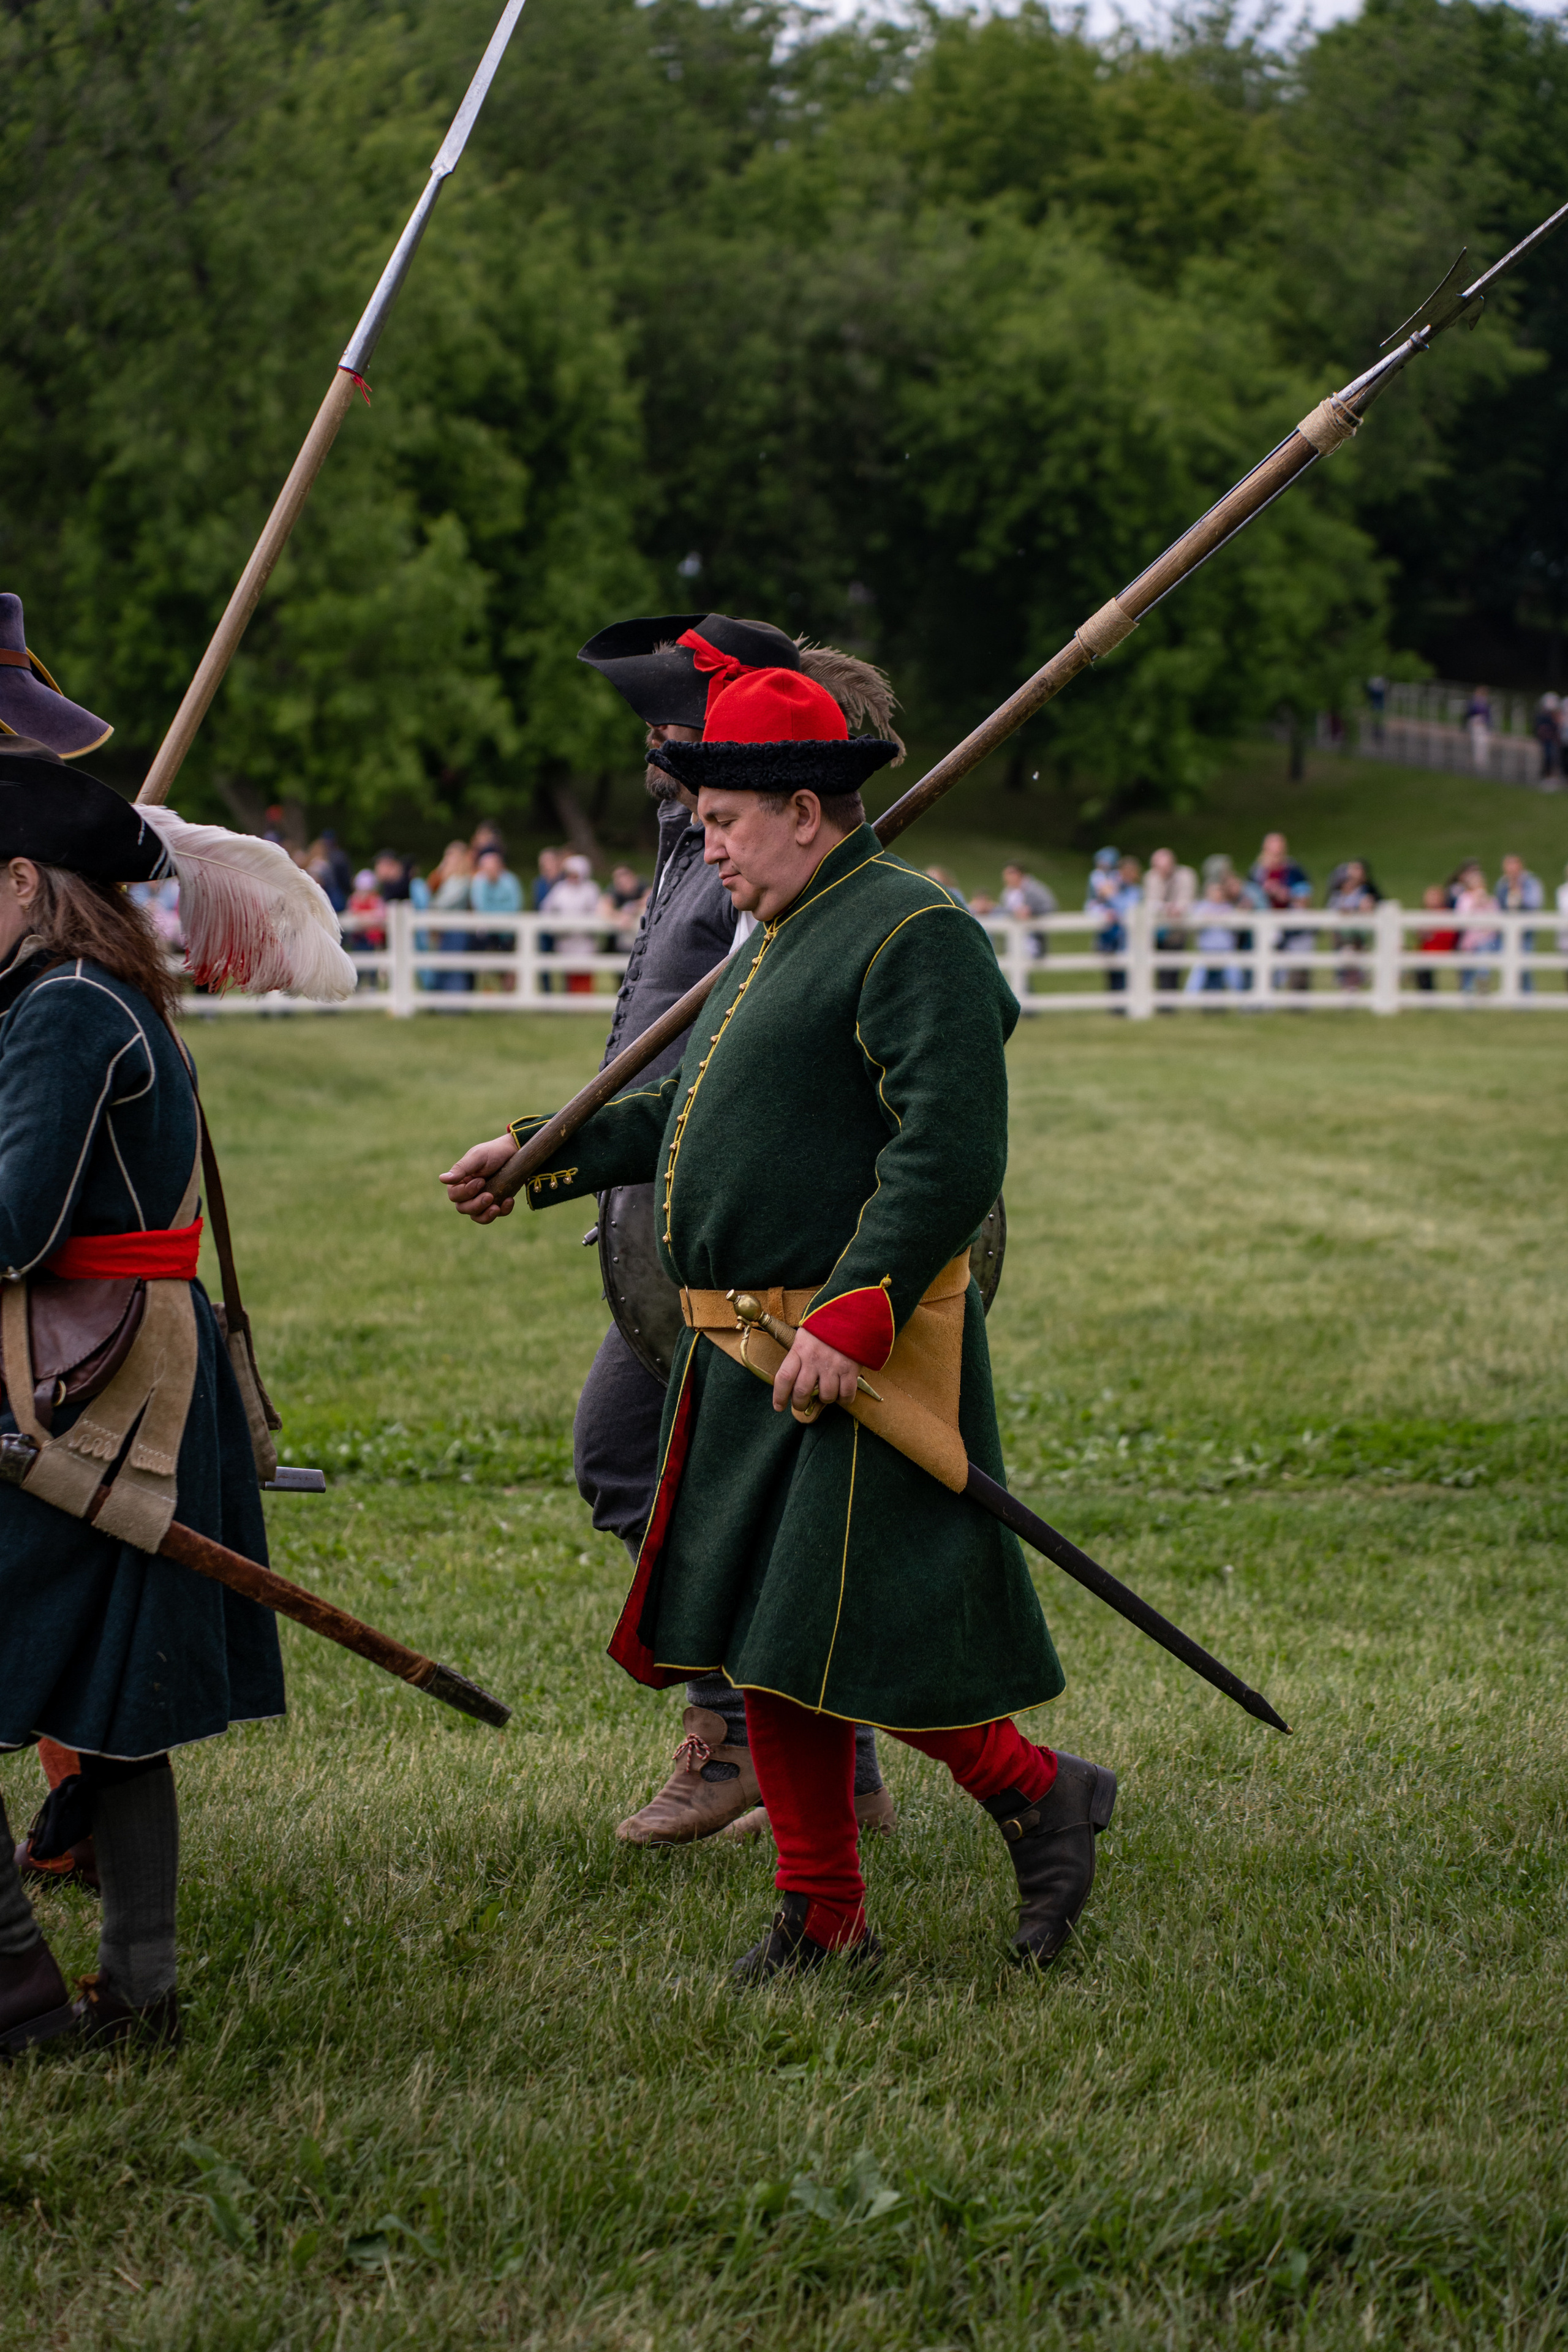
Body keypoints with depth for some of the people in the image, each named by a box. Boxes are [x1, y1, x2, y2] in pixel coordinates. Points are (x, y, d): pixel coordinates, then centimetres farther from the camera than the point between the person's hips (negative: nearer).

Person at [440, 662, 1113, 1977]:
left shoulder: (915, 935, -14)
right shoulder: (789, 937, 18)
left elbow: (951, 1155, -23)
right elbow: (688, 1115, 31)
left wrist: (852, 1318, -27)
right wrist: (540, 1159, 30)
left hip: (864, 1359, -10)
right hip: (748, 1365, 10)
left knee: (854, 1642, -9)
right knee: (765, 1636, 11)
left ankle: (1039, 1795, 13)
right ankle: (823, 1919, 20)